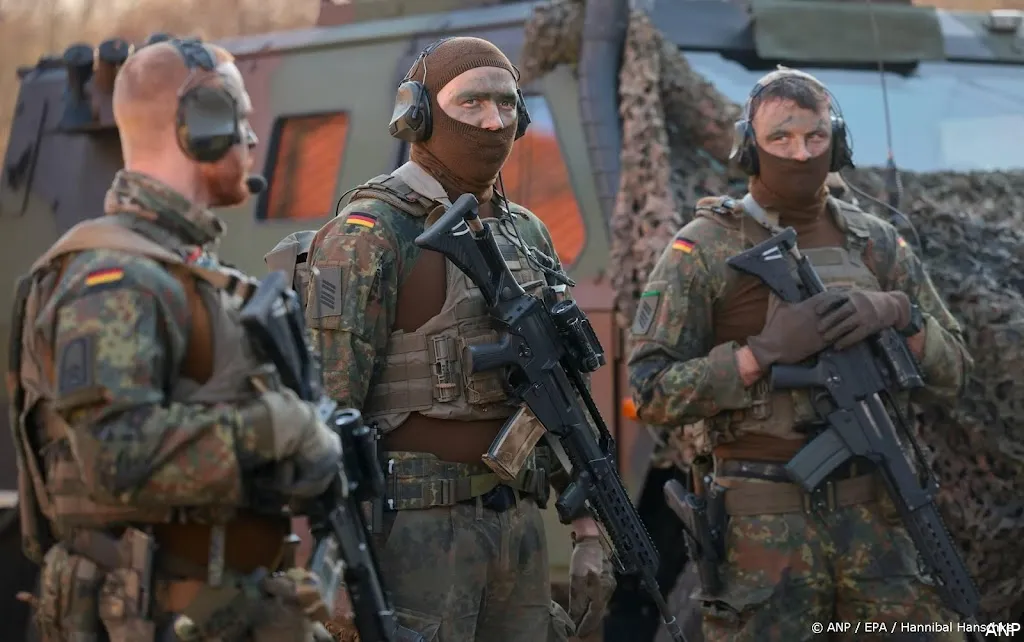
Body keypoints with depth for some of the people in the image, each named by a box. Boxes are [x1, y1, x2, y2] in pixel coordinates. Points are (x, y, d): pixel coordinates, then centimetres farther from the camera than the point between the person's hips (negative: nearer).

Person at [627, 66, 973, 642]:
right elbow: (651, 391, -8)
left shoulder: (876, 243, 10)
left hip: (873, 520, 3)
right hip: (763, 523, -3)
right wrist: (763, 352, -19)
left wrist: (896, 313, -10)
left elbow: (952, 373, 9)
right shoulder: (705, 250, -2)